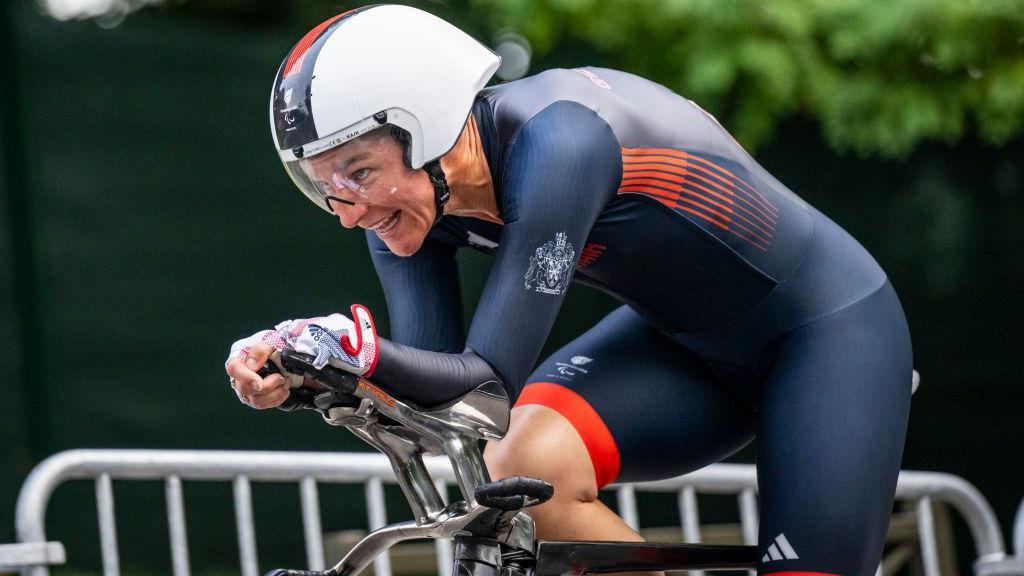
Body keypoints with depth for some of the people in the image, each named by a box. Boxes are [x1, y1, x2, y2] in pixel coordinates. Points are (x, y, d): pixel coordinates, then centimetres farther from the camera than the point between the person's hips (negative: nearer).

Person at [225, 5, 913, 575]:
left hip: (830, 331, -6)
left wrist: (363, 344, -50)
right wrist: (307, 358, -32)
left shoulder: (555, 142, -34)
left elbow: (491, 376, -35)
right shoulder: (412, 193, -12)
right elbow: (433, 391, -16)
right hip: (688, 340, 6)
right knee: (518, 468, -21)